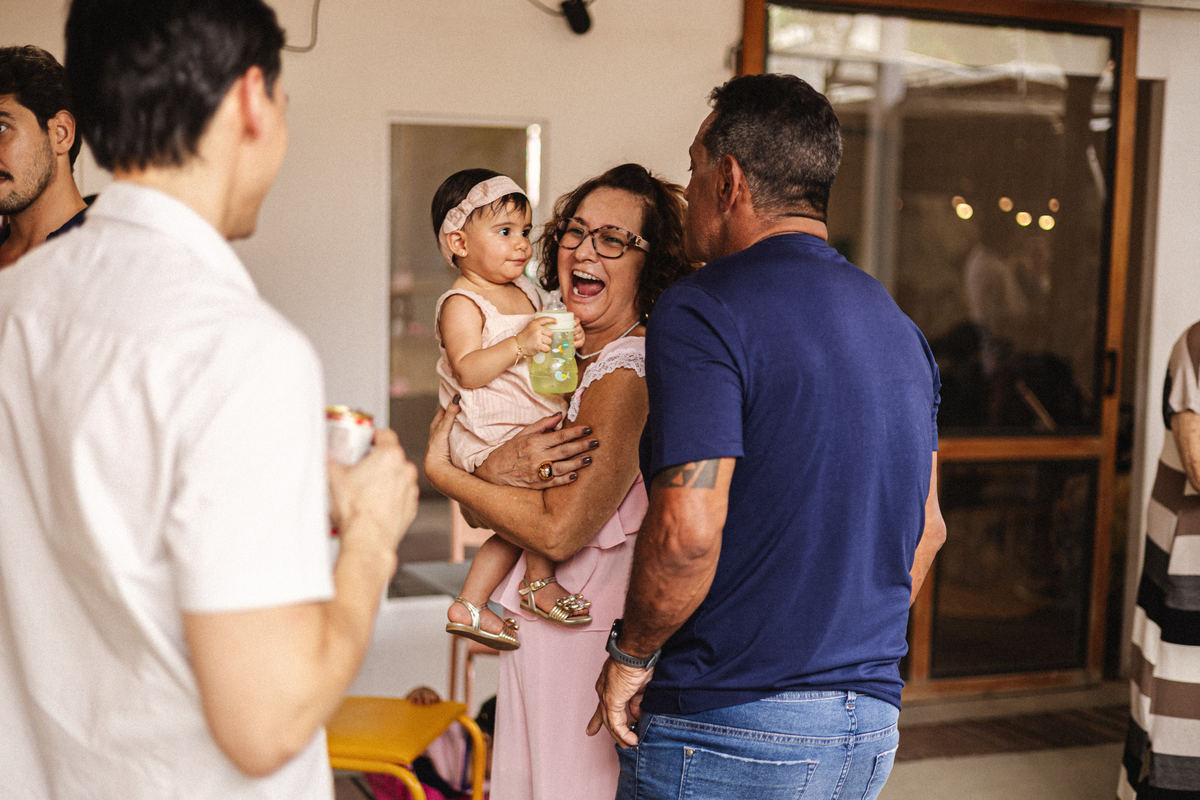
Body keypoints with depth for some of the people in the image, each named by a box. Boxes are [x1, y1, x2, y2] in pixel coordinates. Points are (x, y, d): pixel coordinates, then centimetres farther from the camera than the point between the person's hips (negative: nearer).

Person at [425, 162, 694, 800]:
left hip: (586, 635, -8)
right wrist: (495, 470, -18)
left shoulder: (629, 374, -18)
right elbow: (478, 515, 5)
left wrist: (442, 472, -9)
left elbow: (557, 530, -21)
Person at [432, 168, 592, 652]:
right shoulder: (461, 304, -12)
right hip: (488, 435, -9)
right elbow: (467, 371, -23)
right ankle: (539, 582, -5)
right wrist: (520, 345, -32)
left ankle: (469, 606, 23)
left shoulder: (525, 293, 15)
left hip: (530, 426, 9)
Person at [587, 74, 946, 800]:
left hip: (732, 730, -7)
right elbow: (926, 527, 16)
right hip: (871, 729, 7)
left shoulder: (704, 310, -14)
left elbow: (687, 528, -24)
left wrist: (632, 654, -9)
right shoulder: (899, 327, 11)